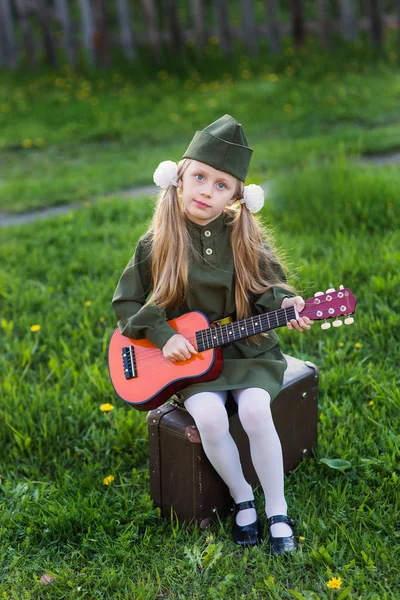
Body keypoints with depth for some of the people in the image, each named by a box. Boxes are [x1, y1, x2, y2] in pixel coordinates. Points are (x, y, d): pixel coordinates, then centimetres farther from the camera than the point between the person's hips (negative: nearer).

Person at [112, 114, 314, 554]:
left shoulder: (245, 237, -4)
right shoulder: (157, 244, -5)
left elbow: (269, 287, 5)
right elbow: (126, 302, 2)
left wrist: (284, 304, -18)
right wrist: (163, 336, -11)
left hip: (247, 348, 0)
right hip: (188, 355, 0)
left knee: (255, 411, -26)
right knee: (210, 417, -26)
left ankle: (277, 511, -6)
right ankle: (242, 500, 0)